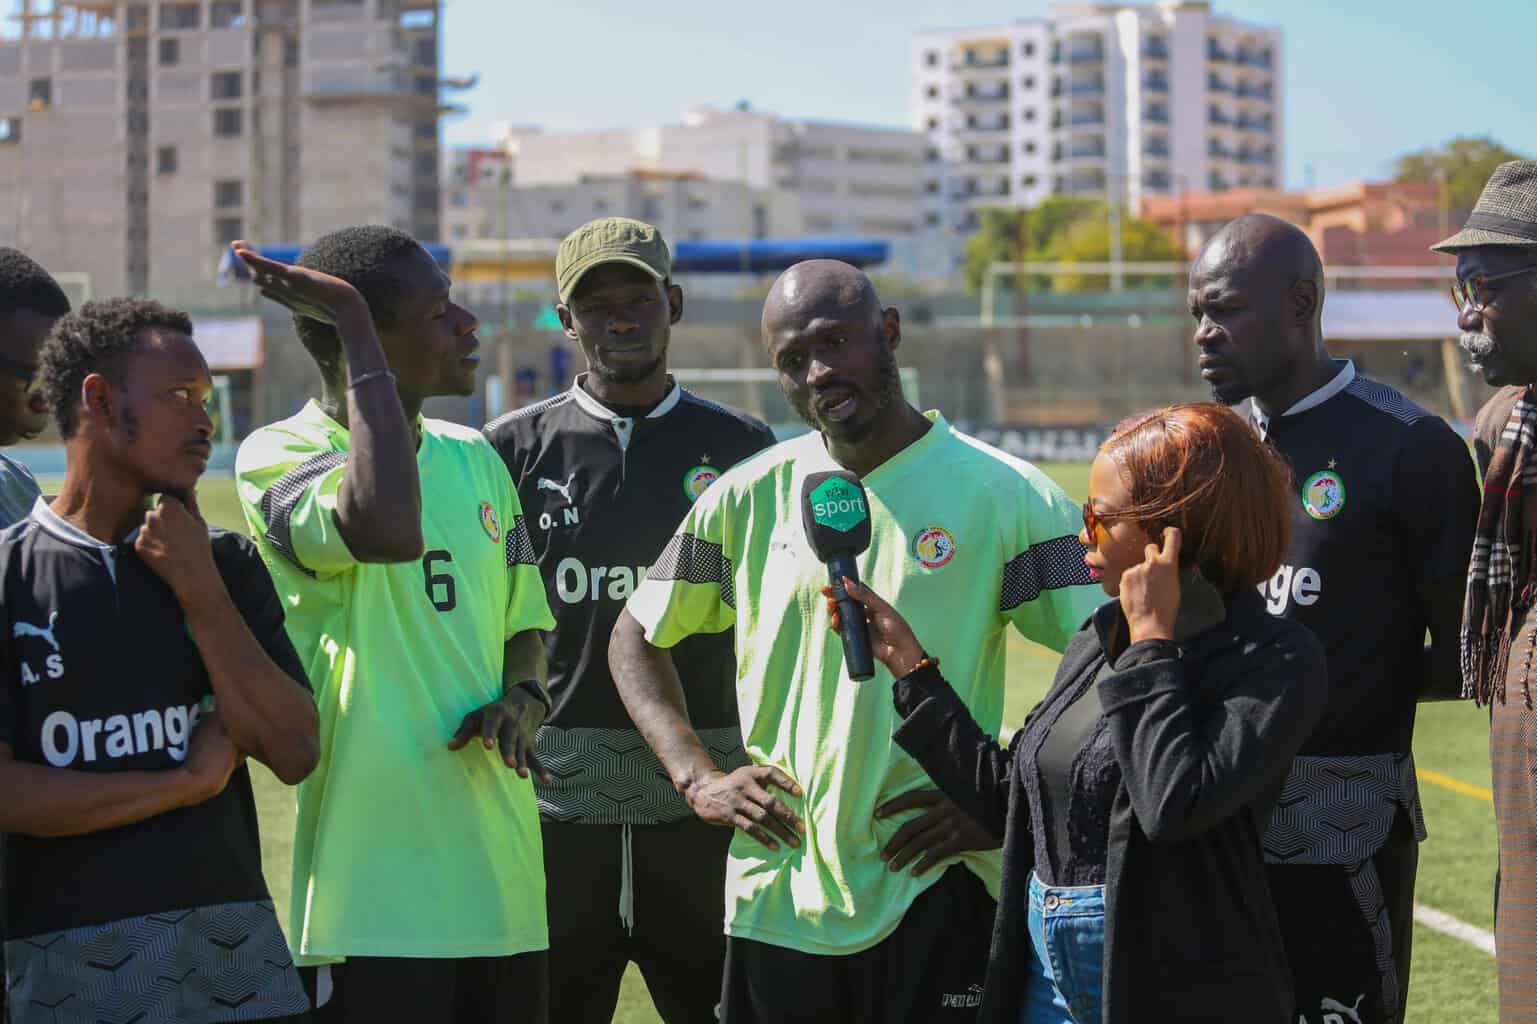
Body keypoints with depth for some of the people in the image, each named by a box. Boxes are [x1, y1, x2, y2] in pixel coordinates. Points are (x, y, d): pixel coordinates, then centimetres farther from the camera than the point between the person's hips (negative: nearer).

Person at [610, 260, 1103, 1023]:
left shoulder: (1004, 496, -4)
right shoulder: (748, 499, 6)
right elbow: (636, 637, 16)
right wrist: (698, 780, 3)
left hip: (936, 900, -3)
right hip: (774, 897, 3)